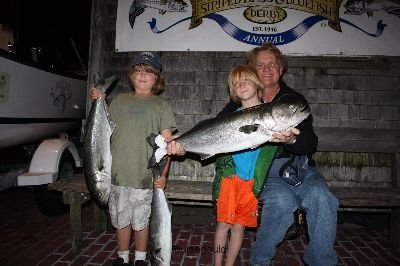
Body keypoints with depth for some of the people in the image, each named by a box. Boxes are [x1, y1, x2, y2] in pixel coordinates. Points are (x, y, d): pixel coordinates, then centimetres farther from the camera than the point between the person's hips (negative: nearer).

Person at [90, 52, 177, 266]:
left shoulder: (161, 105, 3)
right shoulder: (119, 100, 11)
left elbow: (166, 141, -2)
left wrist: (163, 173, -12)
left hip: (146, 175, -2)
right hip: (118, 173, 3)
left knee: (141, 220, 9)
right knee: (121, 219, 14)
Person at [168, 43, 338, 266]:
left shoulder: (294, 99, 6)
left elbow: (311, 143, -4)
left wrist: (291, 141, -28)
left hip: (300, 167, 2)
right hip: (264, 172, -2)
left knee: (322, 199, -27)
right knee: (282, 201, -30)